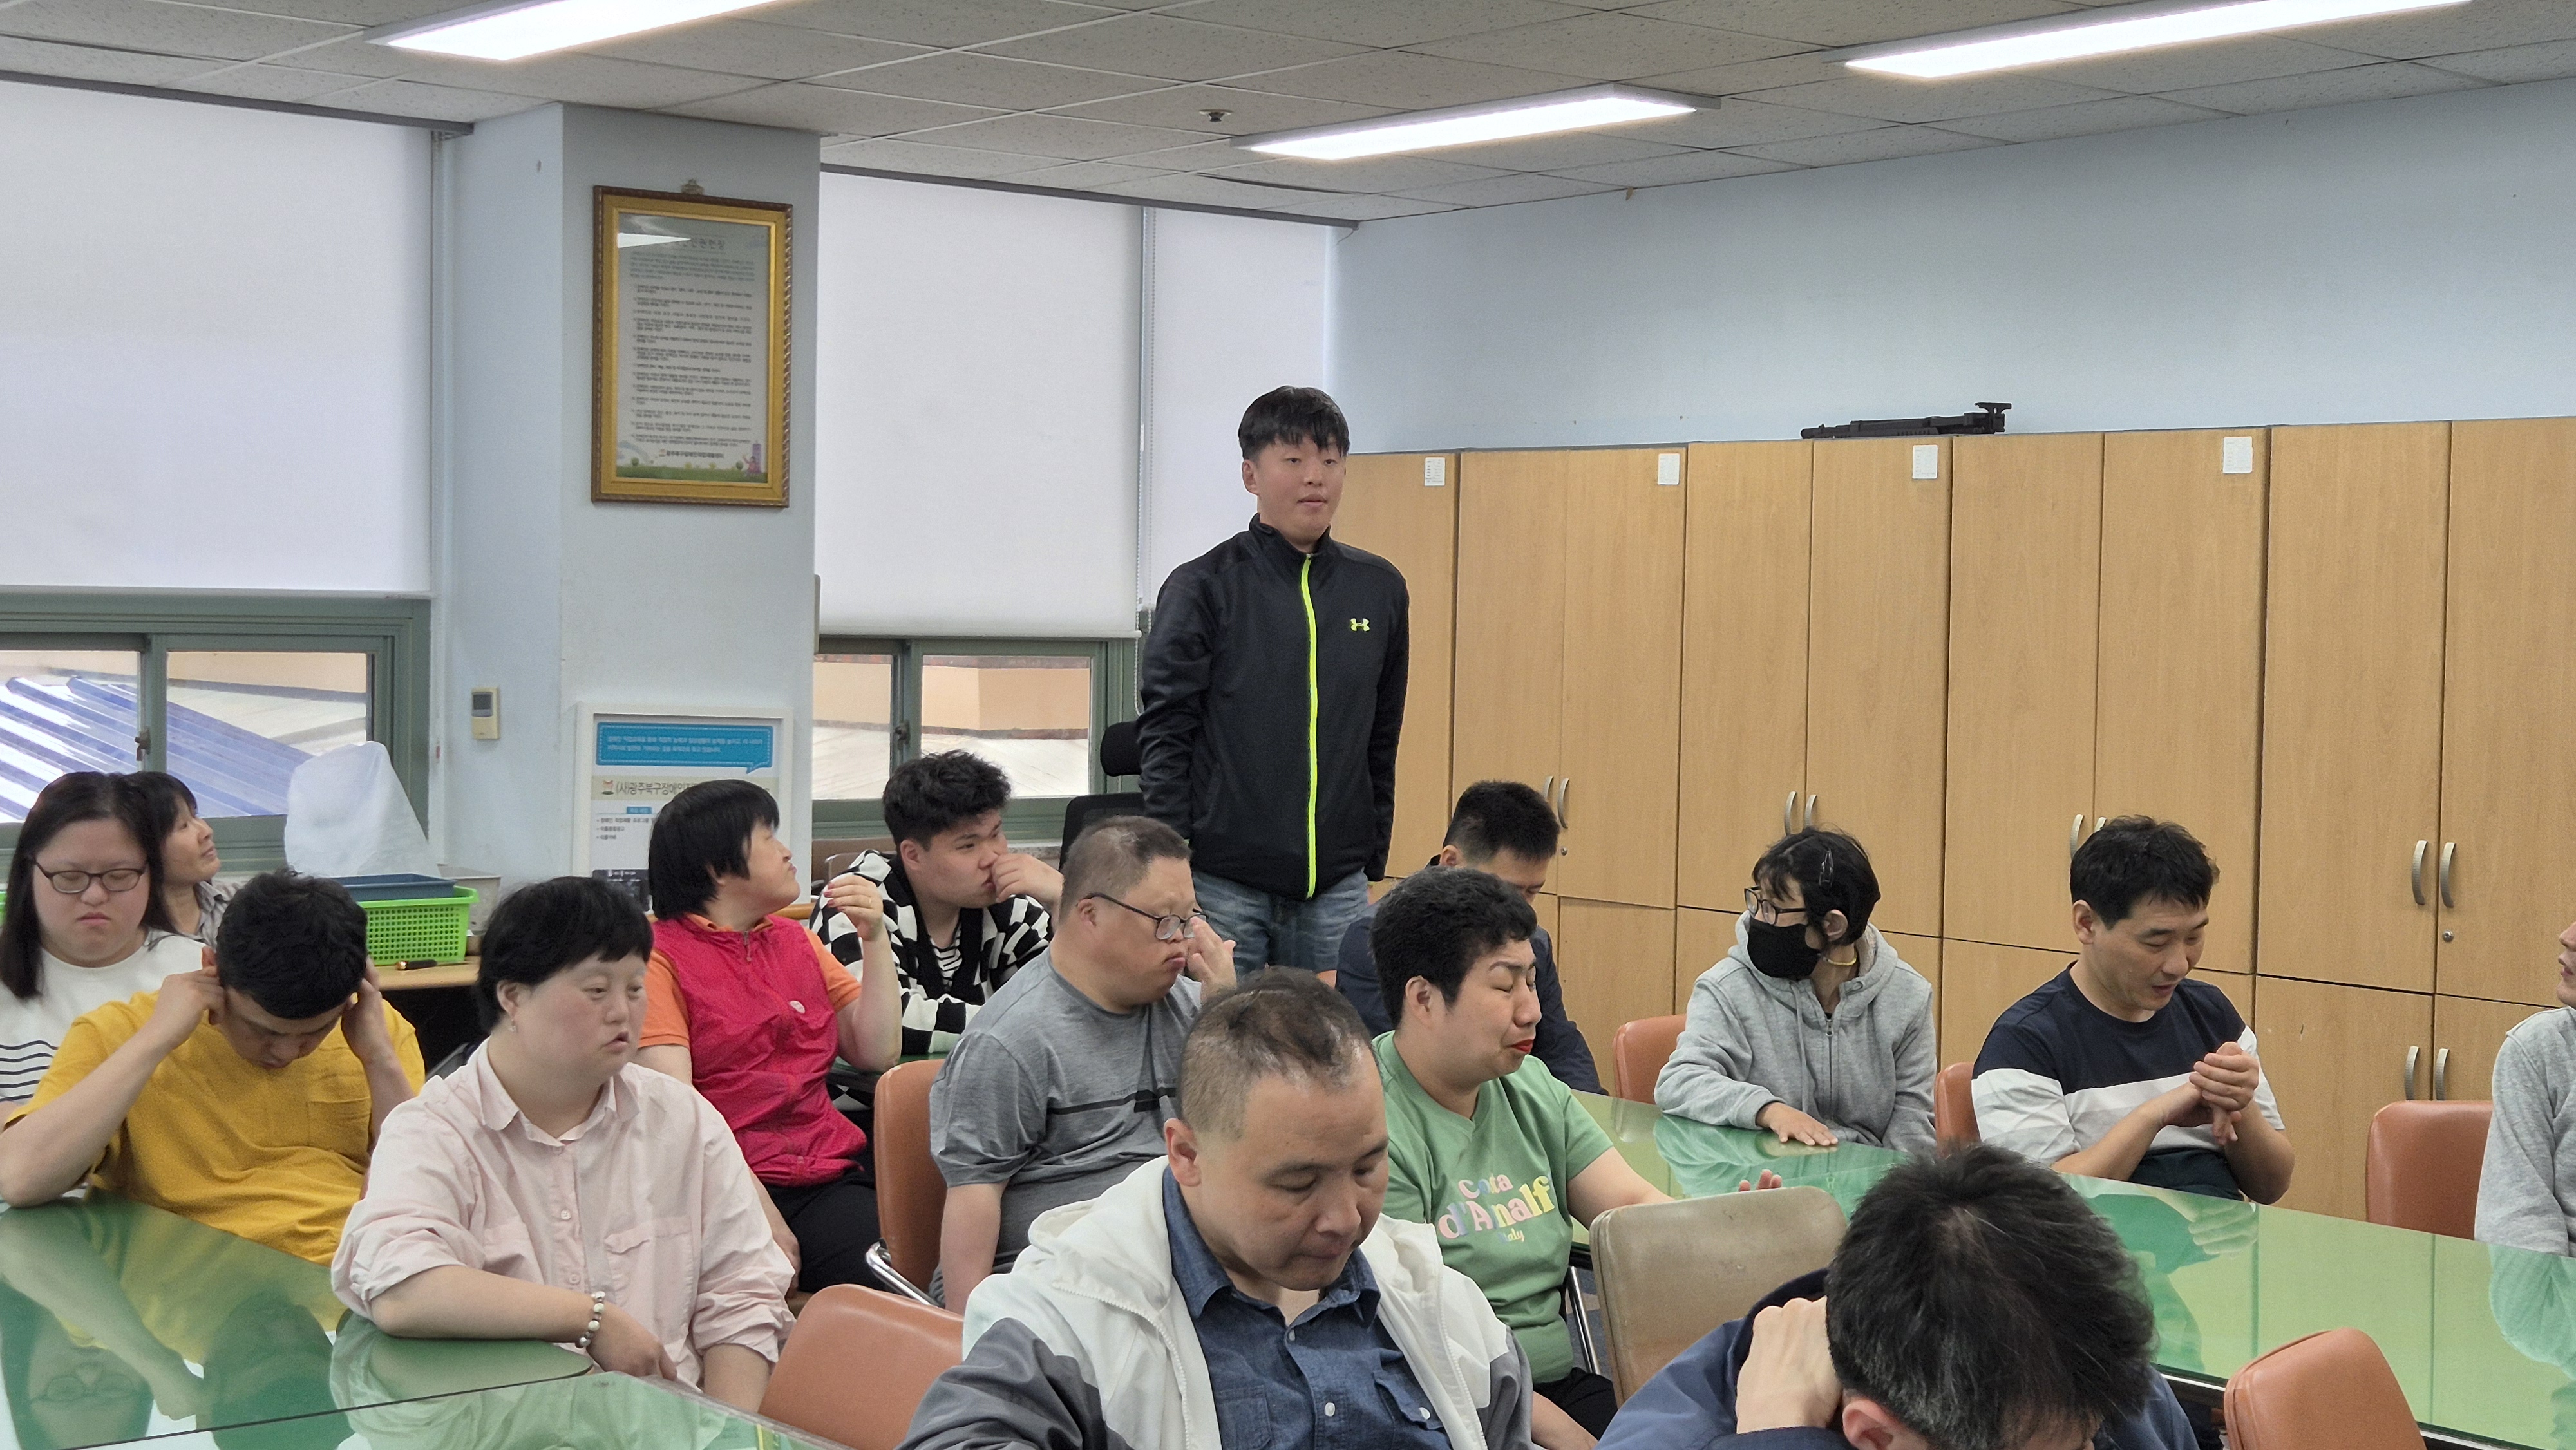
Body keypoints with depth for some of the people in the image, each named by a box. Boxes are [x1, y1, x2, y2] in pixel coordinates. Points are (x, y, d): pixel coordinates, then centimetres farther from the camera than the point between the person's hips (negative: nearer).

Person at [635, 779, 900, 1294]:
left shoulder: (795, 941, 23)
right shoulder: (656, 955, 1)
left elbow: (877, 1053, 16)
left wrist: (875, 939, 8)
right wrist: (761, 1216, -18)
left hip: (828, 1174, 5)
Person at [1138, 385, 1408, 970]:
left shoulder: (1380, 589, 9)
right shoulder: (1203, 588, -3)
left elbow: (1382, 742, 15)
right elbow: (1163, 737, -5)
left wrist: (1373, 863, 14)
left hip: (1337, 893, 4)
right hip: (1223, 889, -4)